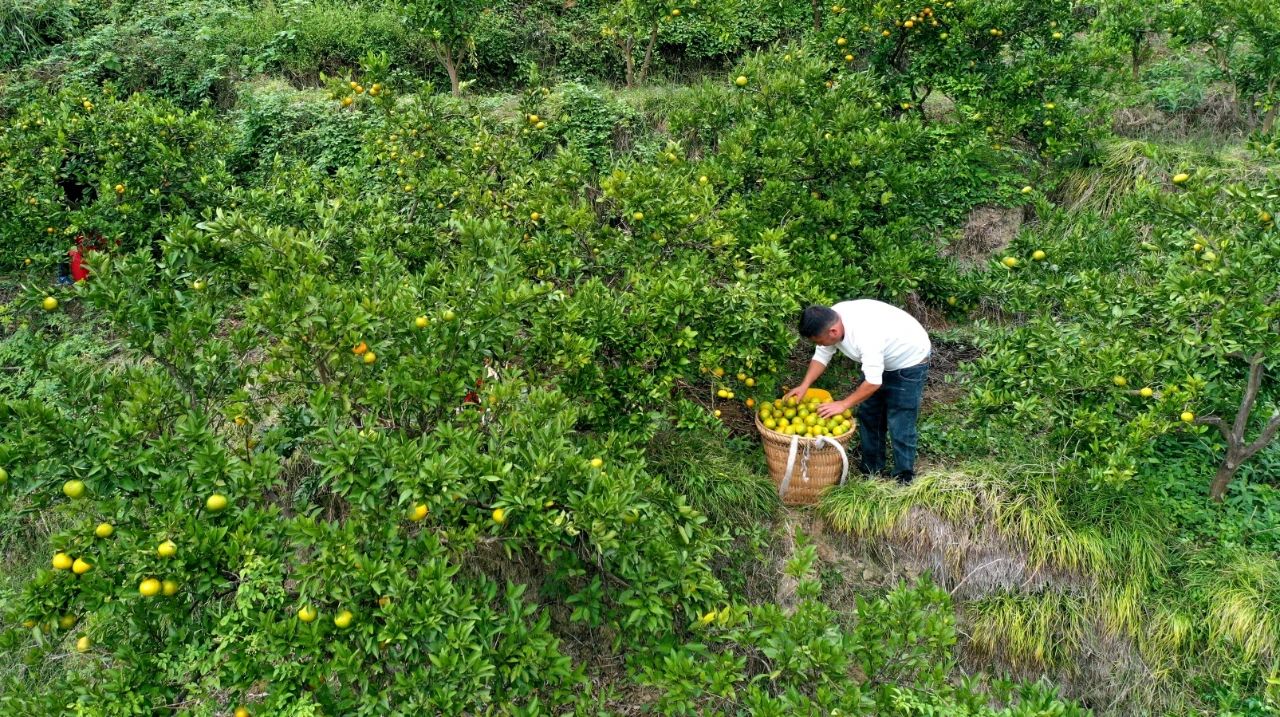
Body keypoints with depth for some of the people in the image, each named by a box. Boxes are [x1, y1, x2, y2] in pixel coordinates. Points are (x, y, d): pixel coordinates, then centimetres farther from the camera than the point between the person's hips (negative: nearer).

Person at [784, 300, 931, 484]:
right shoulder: (830, 321, -18)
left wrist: (843, 404, -28)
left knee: (900, 424, -4)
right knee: (868, 414, 13)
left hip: (909, 362, -8)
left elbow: (873, 382, -36)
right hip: (881, 359, 8)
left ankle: (904, 480, 12)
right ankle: (872, 470, 28)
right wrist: (804, 386, -15)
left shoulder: (865, 334, -42)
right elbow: (822, 356, -4)